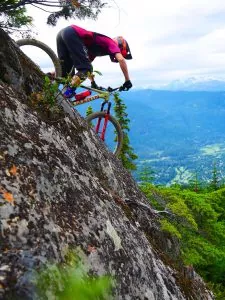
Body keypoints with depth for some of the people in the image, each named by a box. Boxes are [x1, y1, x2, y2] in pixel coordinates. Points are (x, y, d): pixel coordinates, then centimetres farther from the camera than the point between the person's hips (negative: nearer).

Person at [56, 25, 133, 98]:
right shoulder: (111, 43, 8)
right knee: (85, 70, -9)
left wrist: (93, 83, 35)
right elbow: (121, 59, -10)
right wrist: (127, 81, -4)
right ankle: (69, 92, -18)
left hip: (63, 32, 9)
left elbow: (87, 62, 35)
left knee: (64, 70, 13)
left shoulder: (101, 45, 31)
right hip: (72, 34, -9)